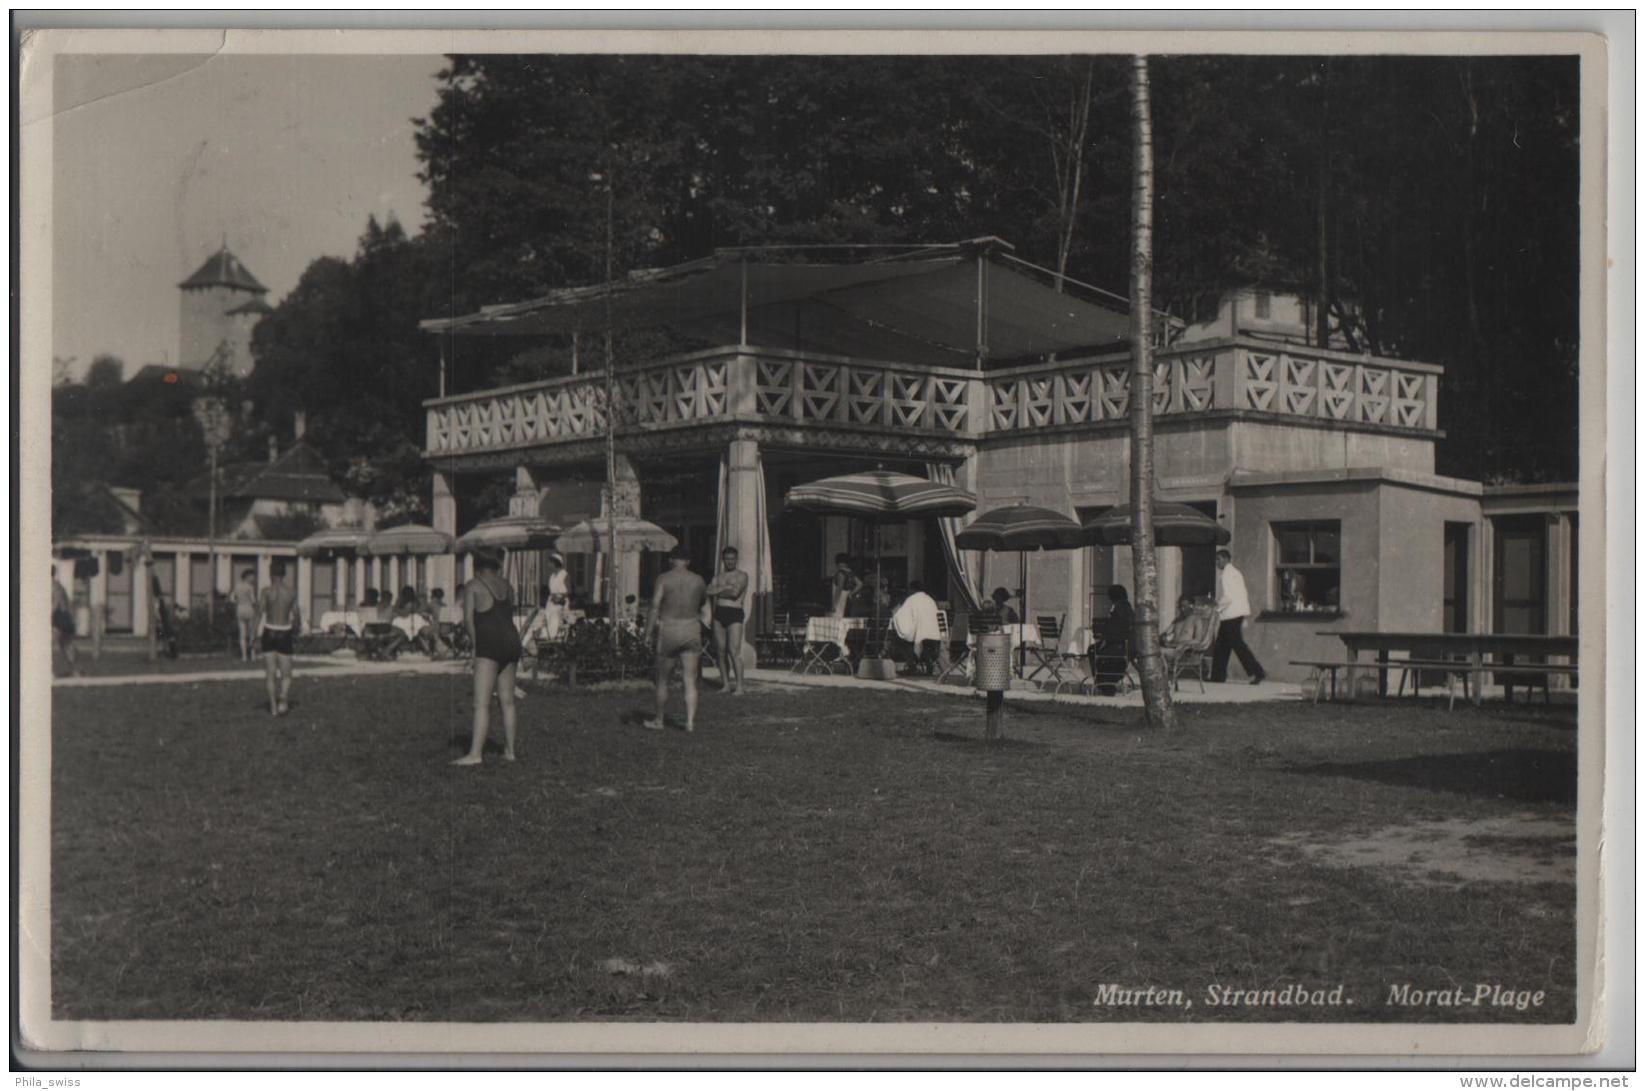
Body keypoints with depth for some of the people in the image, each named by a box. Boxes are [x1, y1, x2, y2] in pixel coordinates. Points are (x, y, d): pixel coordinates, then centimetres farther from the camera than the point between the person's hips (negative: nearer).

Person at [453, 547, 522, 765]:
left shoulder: (472, 586, 0)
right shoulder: (507, 586, 15)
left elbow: (468, 619, -7)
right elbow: (509, 615, 15)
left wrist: (474, 641, 4)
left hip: (489, 645, -6)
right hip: (512, 642, 6)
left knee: (481, 703, -11)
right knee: (507, 701, 13)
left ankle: (474, 754, -17)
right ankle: (509, 750, 17)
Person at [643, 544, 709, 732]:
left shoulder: (664, 579, -6)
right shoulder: (698, 580, 5)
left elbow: (654, 608, -10)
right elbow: (704, 609, 18)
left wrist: (648, 634, -5)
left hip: (668, 631, -2)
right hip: (691, 630, 2)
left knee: (662, 679, 11)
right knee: (690, 681, 3)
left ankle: (659, 721, 19)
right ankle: (690, 722, -4)